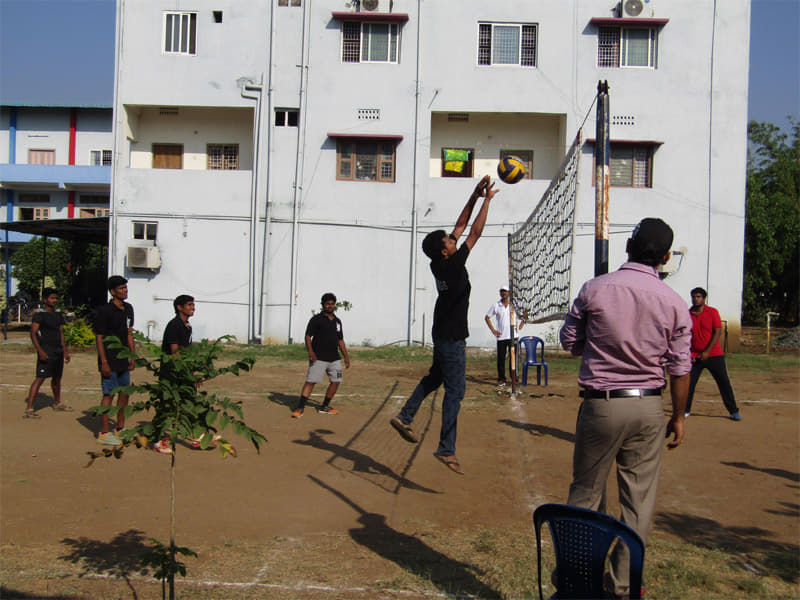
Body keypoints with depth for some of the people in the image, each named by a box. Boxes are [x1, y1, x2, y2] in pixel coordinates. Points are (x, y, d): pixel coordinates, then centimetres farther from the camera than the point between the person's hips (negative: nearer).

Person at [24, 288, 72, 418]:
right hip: (46, 351, -7)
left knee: (57, 378, 18)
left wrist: (65, 351, 20)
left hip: (58, 351, 7)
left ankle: (57, 403, 35)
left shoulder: (58, 315, 15)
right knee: (40, 378, -15)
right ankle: (29, 408, -17)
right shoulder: (39, 315, -7)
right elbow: (33, 333, -14)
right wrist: (40, 351, -23)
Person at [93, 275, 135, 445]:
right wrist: (104, 362, -17)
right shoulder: (104, 311, -12)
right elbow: (99, 338, -13)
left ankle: (120, 428, 25)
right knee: (109, 395, -4)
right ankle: (104, 433, 4)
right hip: (110, 361, -8)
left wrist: (133, 356, 14)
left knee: (125, 393, 13)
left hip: (123, 360, 8)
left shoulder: (128, 309, 11)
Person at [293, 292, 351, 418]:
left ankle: (324, 407, 18)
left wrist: (346, 357, 18)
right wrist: (310, 351, -23)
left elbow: (340, 340, 21)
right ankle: (300, 408, -10)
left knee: (336, 381, 6)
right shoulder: (316, 319, -3)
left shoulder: (337, 321, 15)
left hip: (334, 358, 6)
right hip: (318, 358, -6)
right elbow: (308, 336, -9)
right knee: (311, 381, -12)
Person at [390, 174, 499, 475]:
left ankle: (405, 418, 27)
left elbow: (461, 226, 8)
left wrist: (475, 196, 7)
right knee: (455, 390, -6)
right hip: (452, 337, -9)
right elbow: (475, 233, -17)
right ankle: (446, 449, -4)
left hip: (444, 334, 9)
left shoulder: (440, 263, 2)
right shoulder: (453, 265, -20)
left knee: (436, 377, 24)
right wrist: (487, 200, -9)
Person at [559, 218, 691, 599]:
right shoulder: (674, 303, -3)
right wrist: (678, 416, 12)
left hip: (601, 406, -1)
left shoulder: (595, 289, -7)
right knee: (639, 499, 11)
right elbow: (679, 368, 1)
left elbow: (569, 342, 1)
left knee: (586, 493, 11)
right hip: (648, 409, 2)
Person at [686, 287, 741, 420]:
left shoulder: (712, 312, -3)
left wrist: (707, 352, -15)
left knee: (724, 382, 1)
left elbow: (718, 332, -8)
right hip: (695, 357, 2)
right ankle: (686, 410, 12)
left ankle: (733, 411, 11)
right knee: (689, 383, -2)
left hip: (714, 355, -1)